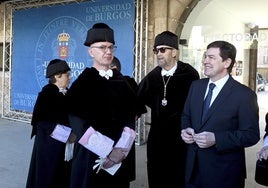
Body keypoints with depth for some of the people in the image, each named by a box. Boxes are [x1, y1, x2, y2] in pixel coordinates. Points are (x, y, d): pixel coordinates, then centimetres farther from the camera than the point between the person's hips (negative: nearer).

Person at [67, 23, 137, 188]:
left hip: (120, 156, 4)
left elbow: (130, 114, -1)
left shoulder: (120, 80, 5)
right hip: (92, 155, -4)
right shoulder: (83, 81, -6)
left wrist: (121, 149, -14)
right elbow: (79, 121, -13)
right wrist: (107, 151, -17)